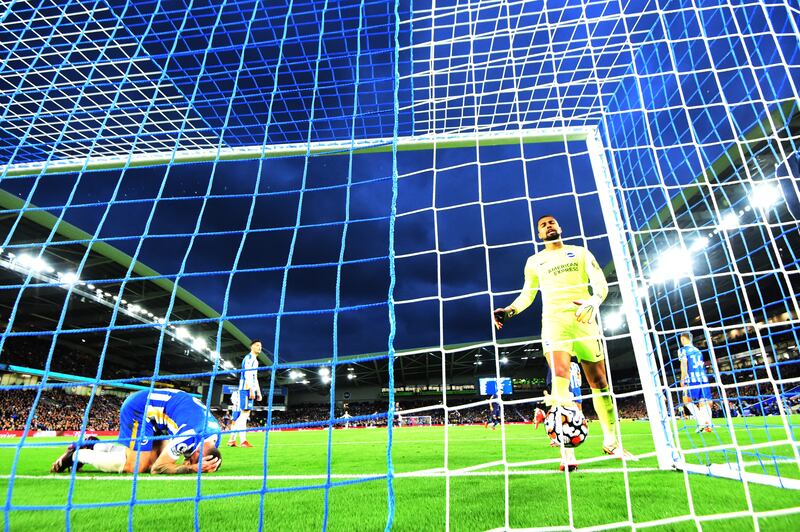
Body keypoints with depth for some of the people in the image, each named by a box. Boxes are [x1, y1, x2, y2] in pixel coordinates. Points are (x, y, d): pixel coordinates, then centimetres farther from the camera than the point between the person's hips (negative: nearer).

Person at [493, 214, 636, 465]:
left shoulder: (580, 252, 14)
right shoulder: (534, 261, 17)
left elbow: (600, 283, 3)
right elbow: (527, 294, 20)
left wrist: (593, 301, -19)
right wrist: (508, 311, 1)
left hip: (584, 319, 1)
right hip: (554, 320, -1)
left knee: (599, 381, 7)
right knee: (560, 380, -19)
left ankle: (611, 442, 25)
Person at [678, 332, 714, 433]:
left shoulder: (682, 350, 2)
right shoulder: (697, 350, 22)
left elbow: (684, 364, -7)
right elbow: (702, 365, 21)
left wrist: (683, 379, -5)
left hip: (692, 379, -6)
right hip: (703, 378, 6)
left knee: (688, 401, 0)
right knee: (704, 402, 4)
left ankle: (701, 422, -15)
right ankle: (708, 425, -7)